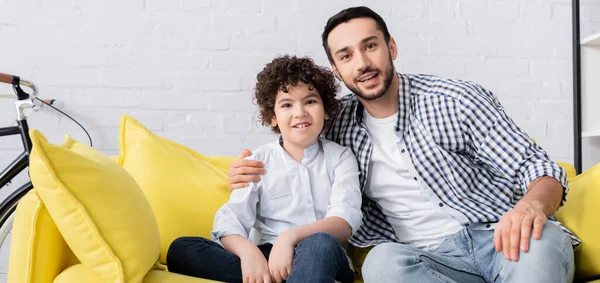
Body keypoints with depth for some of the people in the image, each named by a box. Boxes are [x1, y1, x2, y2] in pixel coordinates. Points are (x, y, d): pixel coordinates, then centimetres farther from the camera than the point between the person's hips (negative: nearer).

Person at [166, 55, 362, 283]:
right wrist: (248, 251, -28)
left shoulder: (340, 157, 7)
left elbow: (346, 221, -9)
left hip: (324, 261, -3)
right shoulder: (257, 162, 9)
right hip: (268, 259, 4)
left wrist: (291, 237, -26)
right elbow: (230, 221, -5)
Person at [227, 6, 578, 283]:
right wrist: (252, 182, -1)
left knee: (541, 240, -36)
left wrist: (532, 205, -29)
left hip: (500, 239, -1)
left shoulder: (456, 101, -5)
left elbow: (539, 168, -4)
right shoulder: (340, 126, 5)